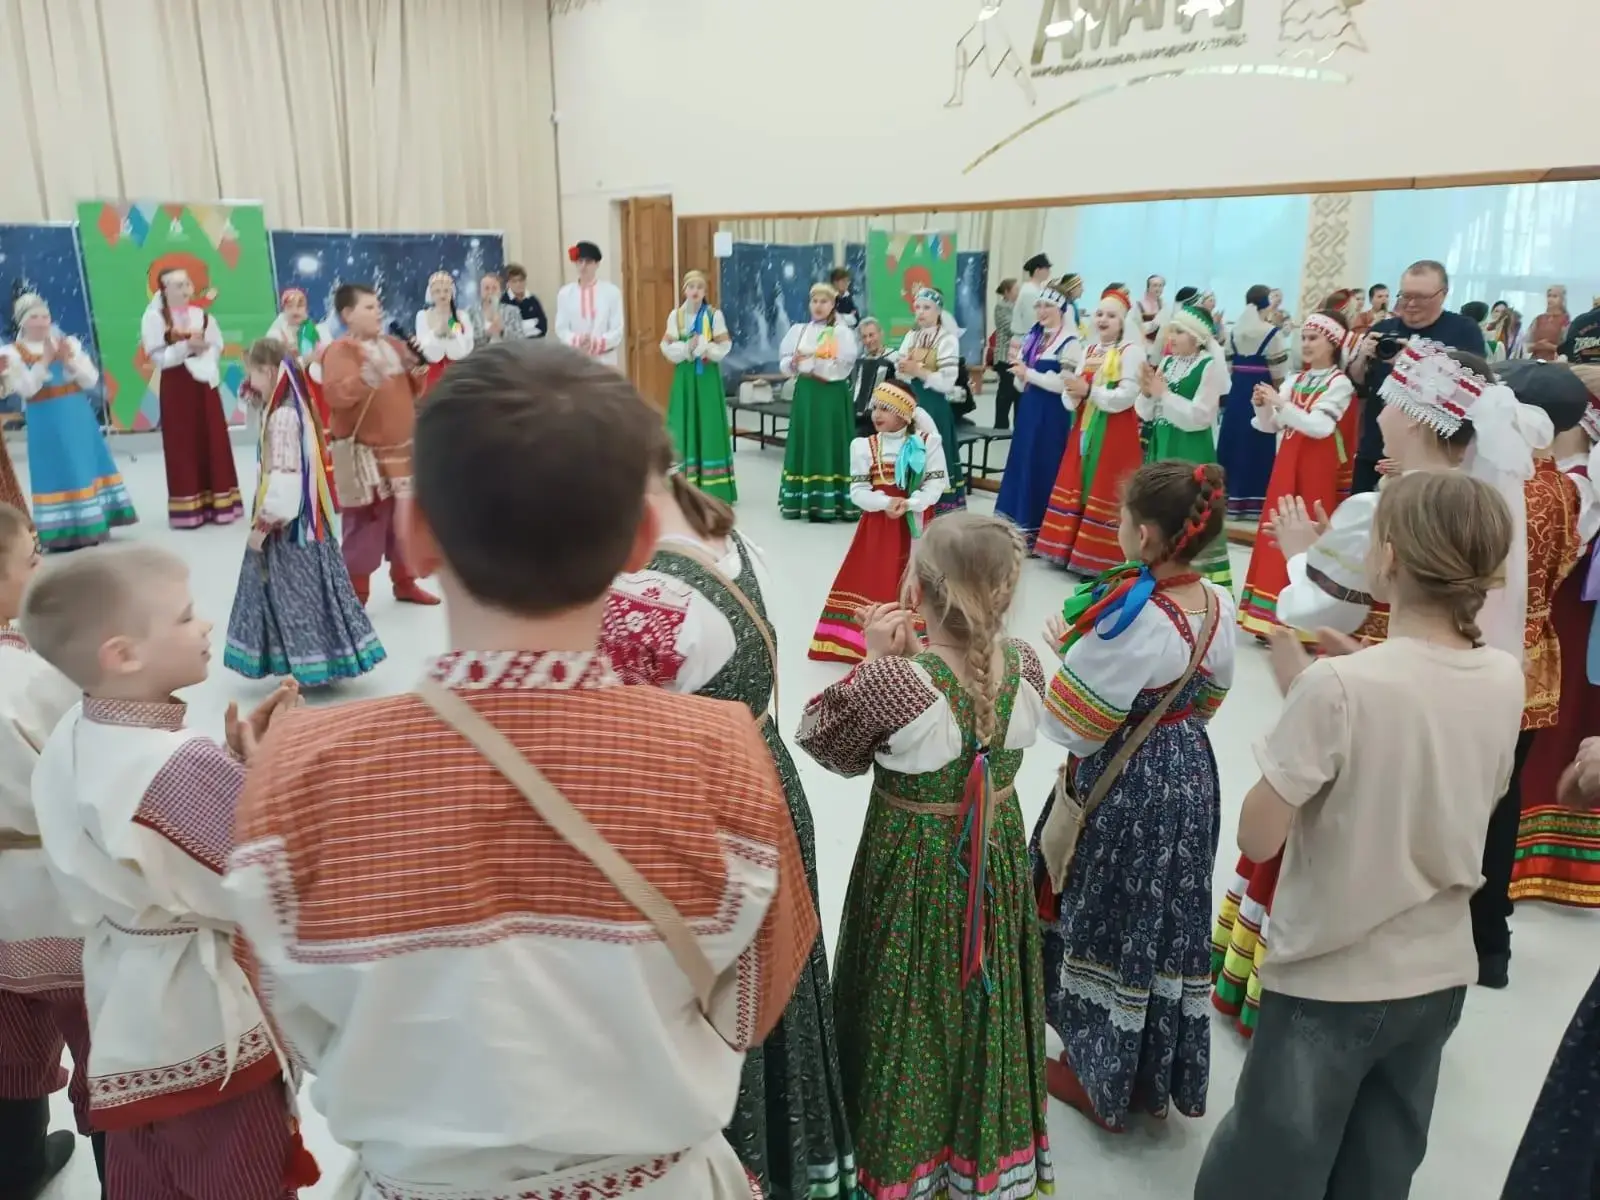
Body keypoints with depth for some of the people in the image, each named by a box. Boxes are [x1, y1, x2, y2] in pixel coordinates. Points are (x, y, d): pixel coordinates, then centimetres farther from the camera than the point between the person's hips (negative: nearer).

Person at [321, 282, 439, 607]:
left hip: (402, 448, 7)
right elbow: (336, 395, -25)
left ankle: (405, 583, 28)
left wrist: (418, 370, -2)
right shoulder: (340, 351, -10)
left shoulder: (393, 345, 12)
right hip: (364, 453, -7)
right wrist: (366, 378, -37)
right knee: (364, 526, -4)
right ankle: (356, 595, 7)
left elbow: (412, 391, 17)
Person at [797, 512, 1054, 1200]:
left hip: (914, 867, -4)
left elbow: (824, 743, -13)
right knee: (987, 1004, 25)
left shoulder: (893, 680, -31)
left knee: (911, 1006, 18)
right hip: (999, 854, 5)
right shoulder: (1024, 663, -14)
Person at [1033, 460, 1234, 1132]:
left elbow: (1069, 726, -22)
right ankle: (1158, 1074, 40)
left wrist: (1067, 652, -7)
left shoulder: (1128, 616, -28)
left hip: (1122, 786, -7)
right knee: (1169, 921, 20)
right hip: (1190, 775, 7)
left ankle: (1100, 1080, 31)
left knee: (1107, 920, 12)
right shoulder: (1219, 606, -5)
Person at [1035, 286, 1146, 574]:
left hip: (1116, 434, -7)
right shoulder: (1089, 350, 14)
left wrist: (1089, 391, -21)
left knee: (1104, 492, -6)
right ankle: (1073, 549, 20)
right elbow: (1069, 400, 10)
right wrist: (1072, 391, -13)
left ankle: (1101, 558, 0)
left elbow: (1126, 397, -19)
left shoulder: (1132, 351, -7)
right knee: (1078, 487, 10)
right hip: (1084, 429, 7)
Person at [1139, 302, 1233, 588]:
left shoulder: (1211, 365, -8)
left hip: (1191, 453, -7)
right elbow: (1146, 413, 10)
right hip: (1161, 448, 7)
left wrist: (1163, 394, -16)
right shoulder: (1167, 362, 10)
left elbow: (1198, 417, -16)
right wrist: (1147, 393, -9)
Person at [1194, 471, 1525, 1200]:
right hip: (1440, 975, 6)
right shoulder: (1505, 679, -7)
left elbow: (1258, 838, -19)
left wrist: (1303, 688, -10)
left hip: (1330, 981, -6)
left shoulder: (1338, 686, -26)